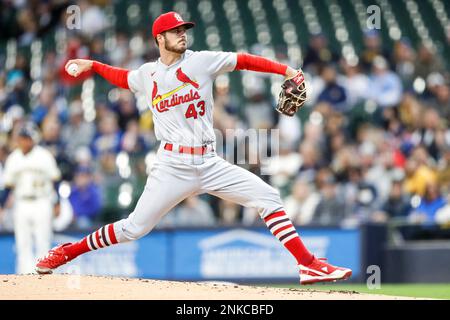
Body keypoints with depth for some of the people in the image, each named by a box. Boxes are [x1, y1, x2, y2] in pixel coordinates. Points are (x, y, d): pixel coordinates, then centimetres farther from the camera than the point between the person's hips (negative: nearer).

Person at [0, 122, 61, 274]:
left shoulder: (44, 156, -2)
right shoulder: (13, 158, 7)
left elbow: (55, 181, 1)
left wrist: (57, 204, -4)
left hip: (42, 204, -3)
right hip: (21, 204, 3)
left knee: (42, 242, -4)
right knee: (23, 244, 2)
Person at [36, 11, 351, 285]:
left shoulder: (201, 61, 2)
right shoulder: (148, 75, 7)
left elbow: (245, 61, -2)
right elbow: (123, 77, 29)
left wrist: (285, 70, -11)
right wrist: (92, 65, 22)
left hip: (210, 164, 1)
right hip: (172, 166, -1)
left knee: (269, 197, -11)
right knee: (135, 227, -3)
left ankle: (308, 264, -7)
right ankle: (67, 252, 15)